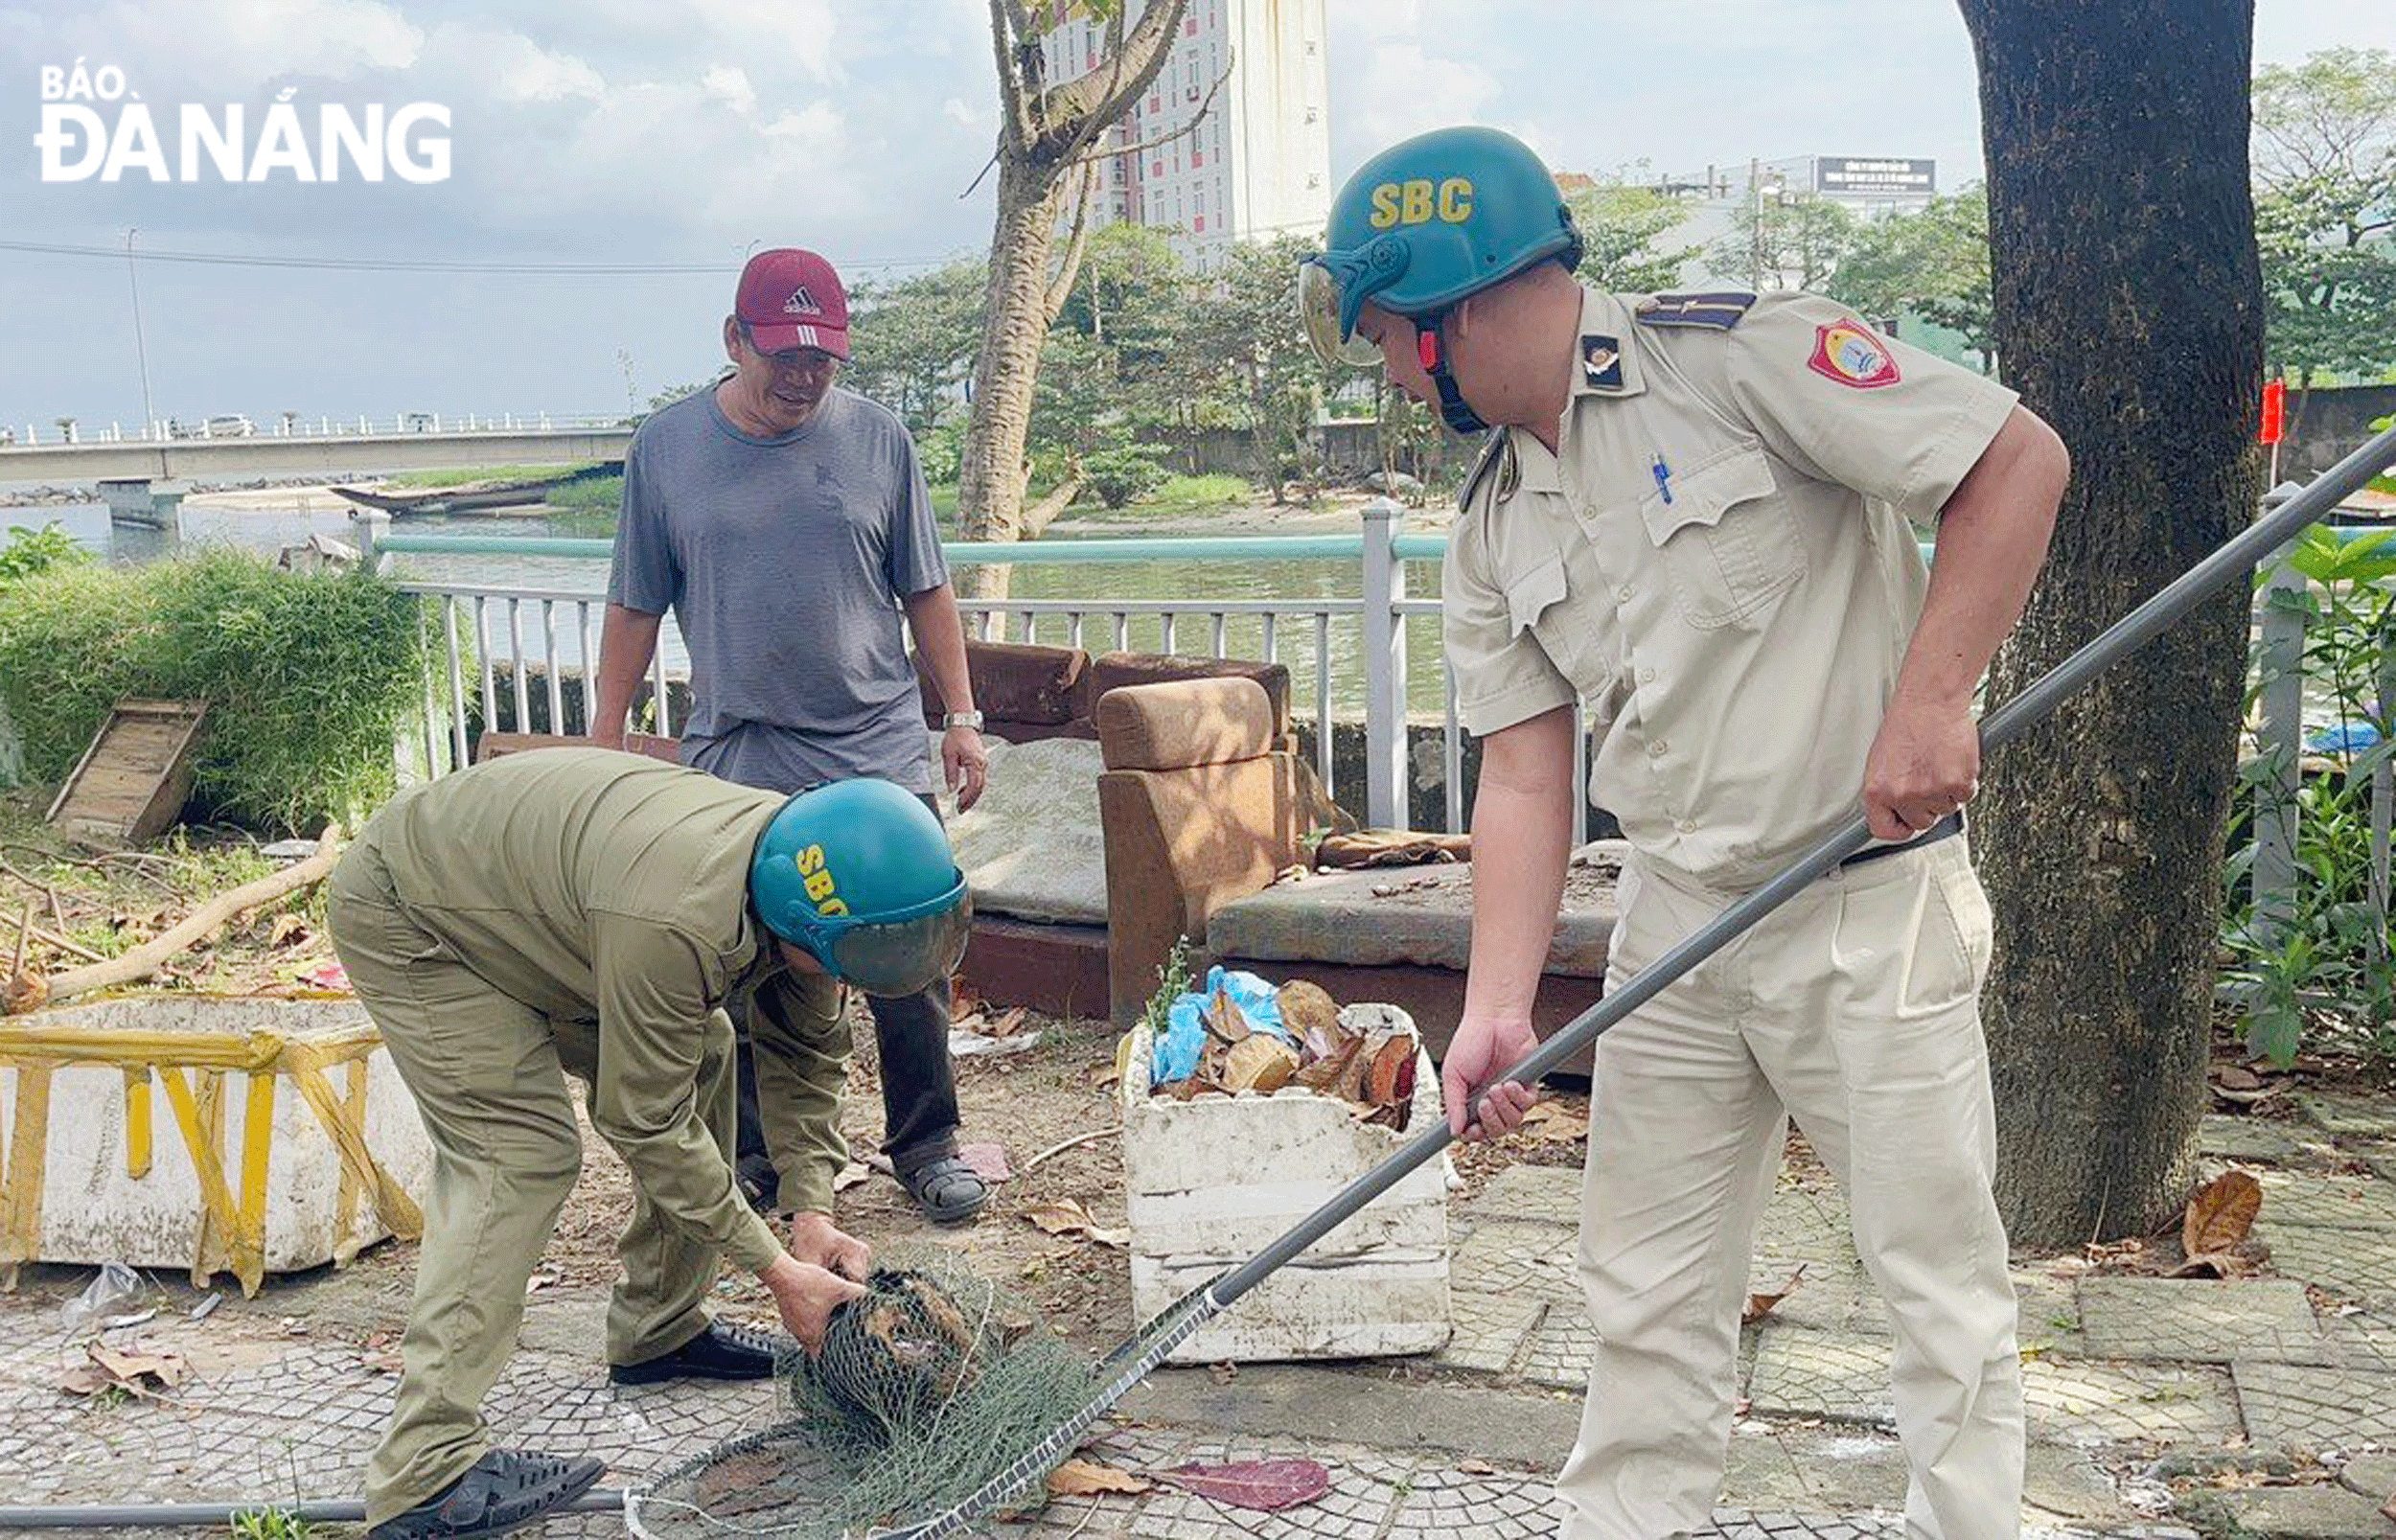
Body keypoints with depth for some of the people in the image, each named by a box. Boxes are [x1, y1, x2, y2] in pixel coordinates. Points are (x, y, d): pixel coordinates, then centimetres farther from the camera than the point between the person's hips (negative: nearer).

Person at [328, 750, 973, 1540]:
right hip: (407, 918, -9)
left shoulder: (801, 874, -15)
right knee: (521, 1152, -19)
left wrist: (814, 1214, -9)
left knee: (698, 1059, 6)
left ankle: (659, 1330, 19)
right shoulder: (675, 919, -41)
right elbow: (645, 1123, -30)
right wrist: (777, 1268, -23)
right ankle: (425, 1472, -16)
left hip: (526, 896, 9)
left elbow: (805, 1054, 0)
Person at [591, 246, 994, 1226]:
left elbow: (925, 592, 9)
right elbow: (635, 607, 8)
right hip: (733, 767, 0)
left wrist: (962, 716, 7)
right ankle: (754, 1162, 21)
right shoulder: (668, 447, 3)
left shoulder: (877, 439, 4)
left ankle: (926, 1146, 21)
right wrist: (605, 742, 8)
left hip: (878, 756, 0)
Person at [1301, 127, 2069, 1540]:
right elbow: (1524, 774, 3)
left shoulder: (1737, 354, -13)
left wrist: (1931, 702, -20)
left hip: (1873, 907, -6)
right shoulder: (1494, 533, 7)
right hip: (1674, 920, 6)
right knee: (1650, 1295, 14)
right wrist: (1500, 1007, -7)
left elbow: (2021, 459, -14)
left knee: (1942, 1284, 4)